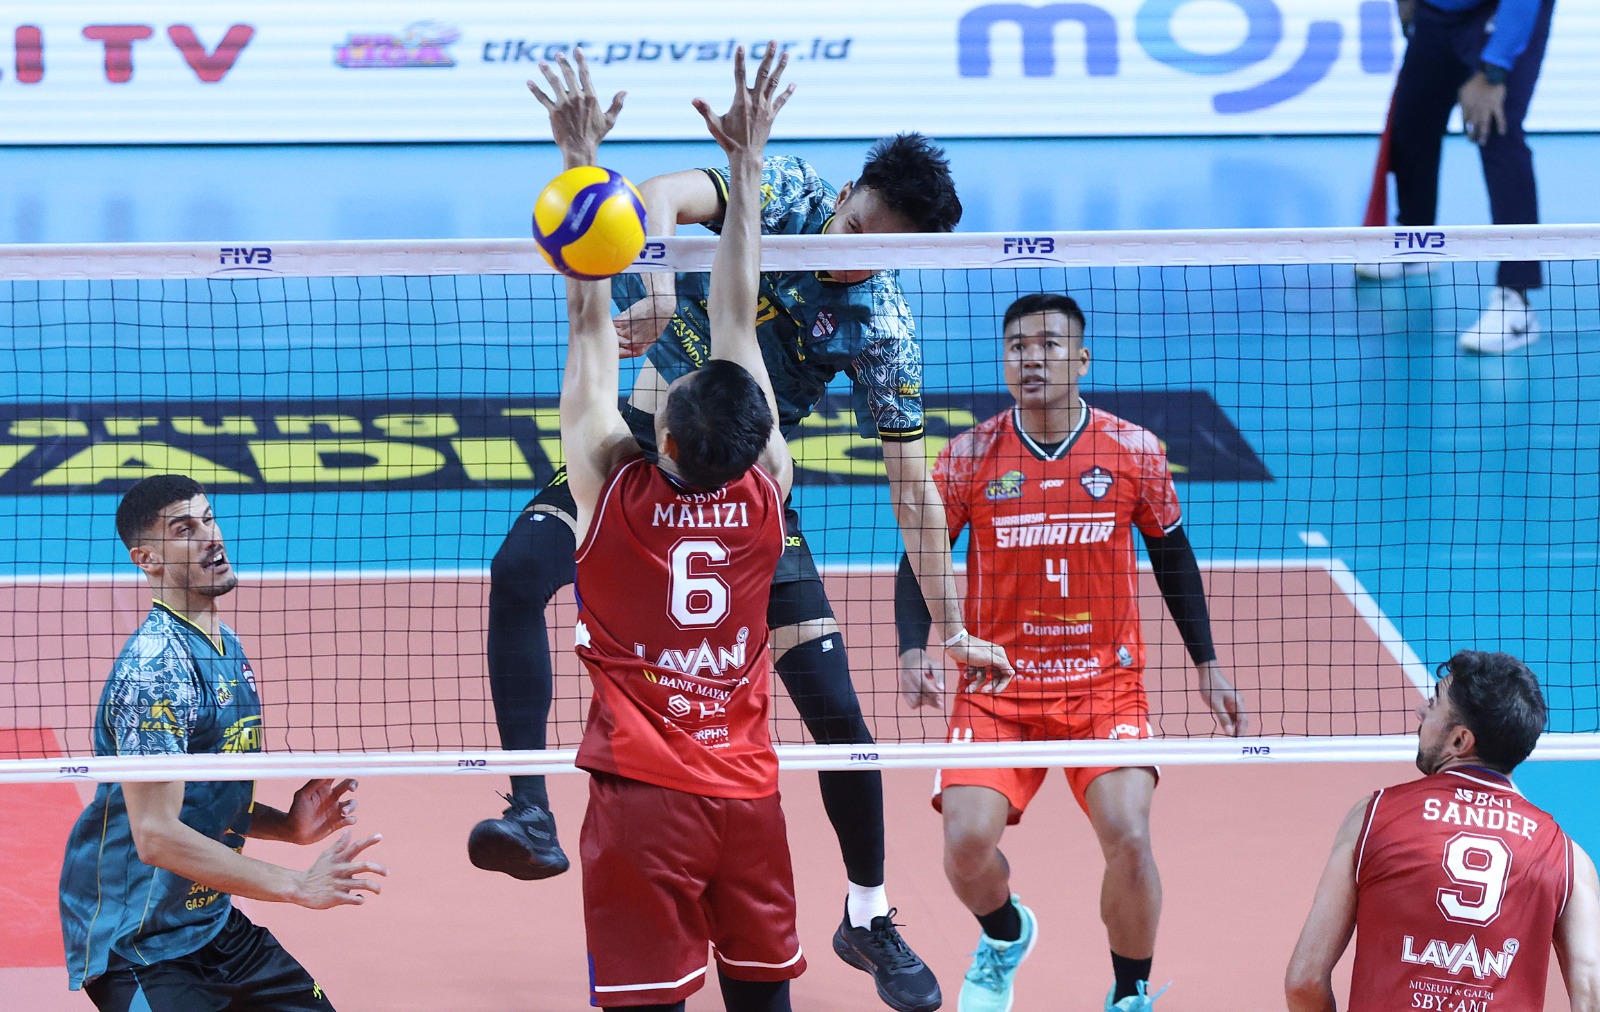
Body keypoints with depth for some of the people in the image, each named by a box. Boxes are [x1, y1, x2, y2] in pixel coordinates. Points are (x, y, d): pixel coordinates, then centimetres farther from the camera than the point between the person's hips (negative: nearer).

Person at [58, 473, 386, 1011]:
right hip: (138, 948, -9)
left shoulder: (225, 647, 10)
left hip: (211, 923, 9)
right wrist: (299, 886, -25)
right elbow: (156, 835, -27)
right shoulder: (156, 666, -20)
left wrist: (289, 825, 1)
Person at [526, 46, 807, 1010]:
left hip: (642, 795, -3)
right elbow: (738, 316, 4)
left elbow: (590, 320, -4)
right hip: (749, 789, 3)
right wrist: (746, 159, 11)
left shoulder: (614, 485, -8)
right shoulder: (766, 487, -3)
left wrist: (582, 158, 0)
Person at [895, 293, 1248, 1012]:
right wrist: (914, 649, -15)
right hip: (995, 687, 0)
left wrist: (1208, 666, 11)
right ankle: (1005, 936, 20)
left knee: (1128, 838, -20)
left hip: (1106, 683, 0)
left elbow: (1173, 557, 11)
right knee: (967, 841, -18)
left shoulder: (1133, 450, -2)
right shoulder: (969, 456, -4)